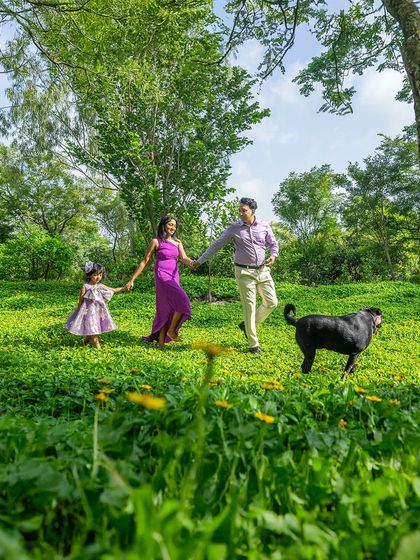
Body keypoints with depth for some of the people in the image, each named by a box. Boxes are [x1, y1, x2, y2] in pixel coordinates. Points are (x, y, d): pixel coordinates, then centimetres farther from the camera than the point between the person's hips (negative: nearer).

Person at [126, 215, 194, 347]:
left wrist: (191, 262, -27)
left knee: (167, 309, 8)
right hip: (162, 277, -6)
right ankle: (171, 330, -1)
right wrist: (132, 279, -2)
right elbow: (144, 261, 0)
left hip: (174, 278, 6)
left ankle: (161, 340, 17)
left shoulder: (177, 242, 12)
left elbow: (184, 258, -2)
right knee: (182, 301, -18)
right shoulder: (156, 241, -2)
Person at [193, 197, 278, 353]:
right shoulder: (233, 227, -1)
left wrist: (273, 256, -10)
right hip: (244, 272, -3)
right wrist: (200, 260, 4)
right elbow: (217, 244, 4)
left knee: (271, 303, 3)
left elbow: (273, 244, 12)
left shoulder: (264, 226, 4)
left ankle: (247, 325, 25)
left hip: (263, 270, 4)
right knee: (249, 307, -2)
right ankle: (253, 344, 9)